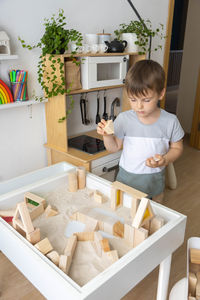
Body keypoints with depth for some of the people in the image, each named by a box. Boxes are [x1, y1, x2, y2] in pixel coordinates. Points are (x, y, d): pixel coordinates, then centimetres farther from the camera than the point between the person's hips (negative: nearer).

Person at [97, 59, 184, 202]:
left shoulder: (170, 121, -12)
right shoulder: (124, 119, -12)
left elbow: (177, 148, 0)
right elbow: (114, 147, -2)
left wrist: (164, 160, -19)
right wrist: (107, 135, -22)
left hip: (155, 181, 0)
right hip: (126, 179, 0)